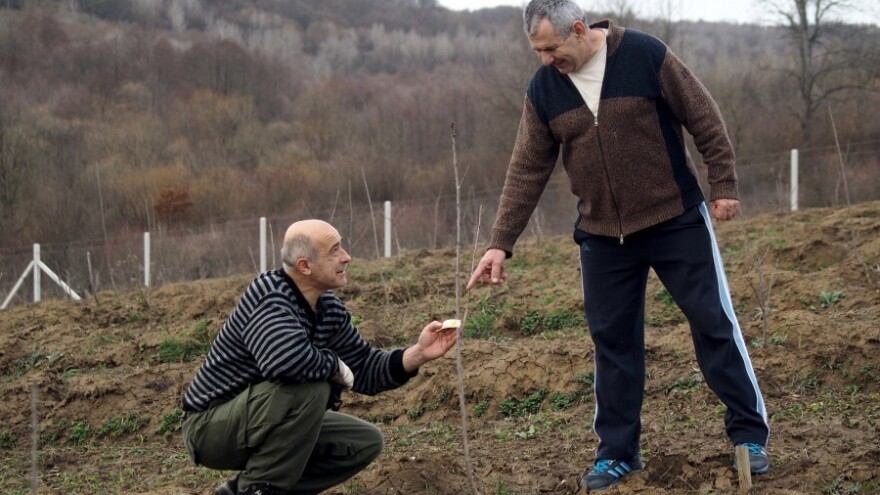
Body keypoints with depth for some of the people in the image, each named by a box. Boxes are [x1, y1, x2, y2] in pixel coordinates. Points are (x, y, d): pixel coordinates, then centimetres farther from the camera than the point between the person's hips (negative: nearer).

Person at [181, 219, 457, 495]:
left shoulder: (330, 309, 0)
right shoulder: (270, 297, -25)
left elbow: (363, 371, 7)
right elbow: (285, 358, -45)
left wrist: (419, 353, -10)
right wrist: (334, 366, -25)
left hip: (257, 423, 9)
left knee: (366, 443, 7)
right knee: (309, 388, -31)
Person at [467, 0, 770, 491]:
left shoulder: (646, 55, -14)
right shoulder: (543, 90, -3)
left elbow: (704, 119, -7)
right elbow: (527, 171, 1)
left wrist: (723, 185, -8)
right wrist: (501, 243, -2)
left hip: (676, 220, -3)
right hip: (603, 235, 3)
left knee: (713, 321, 1)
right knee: (612, 340, 6)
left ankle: (750, 434, 10)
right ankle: (617, 453, 16)